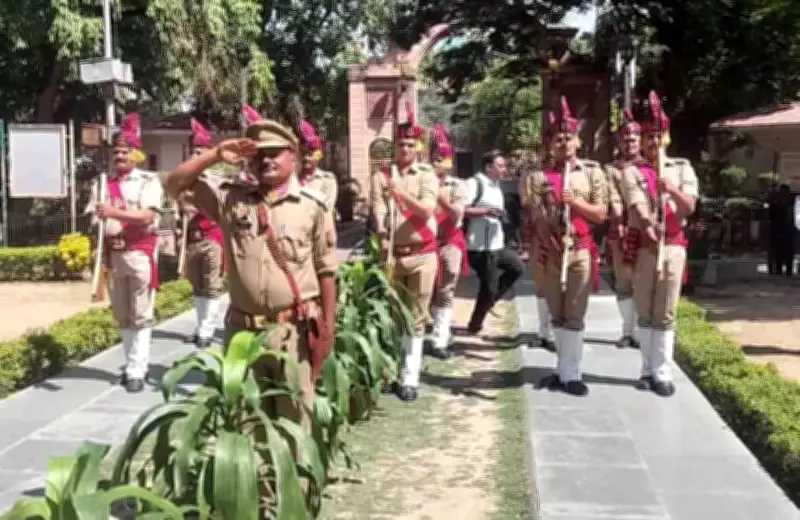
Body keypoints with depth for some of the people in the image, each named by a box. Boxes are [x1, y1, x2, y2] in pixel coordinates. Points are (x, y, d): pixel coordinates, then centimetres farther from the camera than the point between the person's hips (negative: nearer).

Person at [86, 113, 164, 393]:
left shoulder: (149, 181, -3)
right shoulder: (103, 183, 11)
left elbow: (147, 216, -17)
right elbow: (94, 217, 10)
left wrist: (114, 212, -27)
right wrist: (98, 223, -12)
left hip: (140, 253, -5)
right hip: (112, 254, 5)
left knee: (140, 315, -3)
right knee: (122, 315, 12)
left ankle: (136, 370, 0)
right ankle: (134, 363, 23)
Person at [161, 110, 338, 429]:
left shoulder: (313, 205, -2)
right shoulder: (229, 196, 4)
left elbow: (325, 271, 1)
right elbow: (174, 185, 5)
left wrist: (327, 326, 0)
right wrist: (215, 155, -4)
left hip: (295, 330, -2)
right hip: (243, 329, 3)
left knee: (295, 419, 7)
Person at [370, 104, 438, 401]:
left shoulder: (427, 175, 2)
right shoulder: (381, 176, 4)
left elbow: (426, 211, -12)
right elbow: (378, 212, -7)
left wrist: (403, 194, -29)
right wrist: (383, 244, -21)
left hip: (422, 254, -1)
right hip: (392, 254, 1)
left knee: (416, 317, 2)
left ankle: (410, 378, 5)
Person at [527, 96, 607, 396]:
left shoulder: (593, 172, 3)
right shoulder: (541, 176, 4)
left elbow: (601, 214, 0)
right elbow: (538, 219, -4)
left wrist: (576, 201, -16)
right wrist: (552, 250, -16)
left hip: (581, 251, -1)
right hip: (551, 252, 1)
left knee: (575, 315, 0)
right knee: (557, 315, 9)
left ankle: (570, 373, 6)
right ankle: (565, 369, 20)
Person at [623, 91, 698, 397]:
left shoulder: (682, 168, 8)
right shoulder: (633, 171, 2)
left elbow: (690, 207, -1)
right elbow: (637, 206, -14)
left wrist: (672, 190, -20)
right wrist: (648, 225, -35)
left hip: (673, 246, 0)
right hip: (643, 247, 0)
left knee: (666, 313, 1)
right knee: (645, 313, 7)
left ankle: (662, 373, 5)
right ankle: (648, 369, 16)